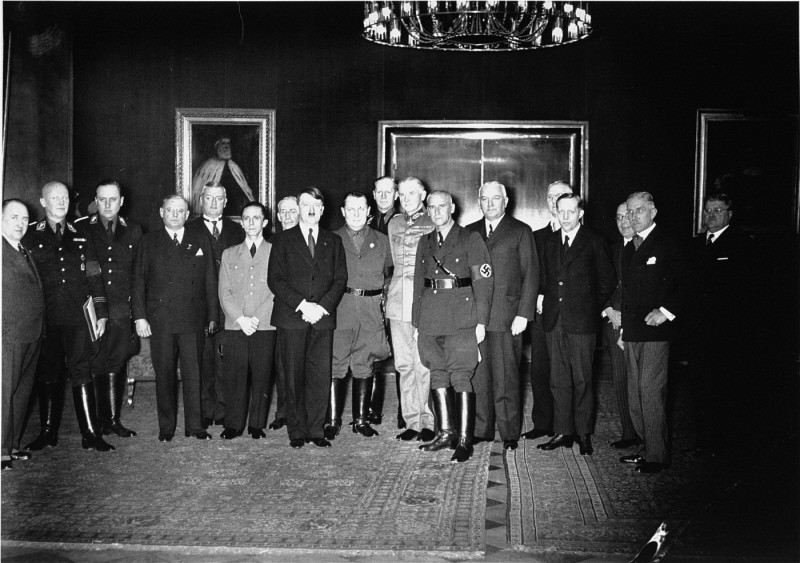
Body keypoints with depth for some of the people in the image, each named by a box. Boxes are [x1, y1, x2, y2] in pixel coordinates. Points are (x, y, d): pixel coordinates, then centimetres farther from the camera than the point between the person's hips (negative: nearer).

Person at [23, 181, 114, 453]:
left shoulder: (81, 237, 12)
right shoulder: (31, 237, 8)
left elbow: (94, 277, 11)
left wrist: (101, 313, 6)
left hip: (77, 318, 0)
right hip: (46, 318, 0)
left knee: (82, 374, -3)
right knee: (47, 375, 7)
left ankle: (91, 434, -2)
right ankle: (48, 432, 18)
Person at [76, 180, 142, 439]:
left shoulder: (133, 232, 9)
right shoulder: (81, 229, 4)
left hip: (121, 312, 2)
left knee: (116, 366, 7)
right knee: (93, 367, 0)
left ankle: (113, 419, 16)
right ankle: (97, 422, 9)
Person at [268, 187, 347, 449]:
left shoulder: (333, 241, 15)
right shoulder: (283, 240, 8)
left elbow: (340, 279, 8)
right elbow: (275, 279, -1)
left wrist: (323, 306, -8)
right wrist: (302, 305, -12)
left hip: (323, 318, 2)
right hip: (291, 319, -2)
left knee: (321, 377, 0)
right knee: (293, 378, 0)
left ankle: (316, 430, 9)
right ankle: (297, 431, 9)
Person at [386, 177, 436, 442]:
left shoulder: (434, 224, 0)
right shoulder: (394, 223, 15)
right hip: (398, 300, 5)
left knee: (424, 364, -5)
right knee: (404, 365, 6)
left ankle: (427, 421, 5)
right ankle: (411, 422, 13)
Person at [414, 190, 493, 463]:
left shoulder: (470, 239, 1)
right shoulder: (425, 243, 17)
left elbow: (483, 281, -4)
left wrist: (481, 321, -9)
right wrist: (416, 320, 12)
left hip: (460, 317, -5)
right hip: (430, 316, 5)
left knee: (461, 377, -7)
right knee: (437, 374, 8)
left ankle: (464, 440, -2)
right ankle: (445, 432, 18)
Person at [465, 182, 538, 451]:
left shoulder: (520, 231, 5)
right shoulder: (470, 232, 16)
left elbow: (530, 274, 1)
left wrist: (523, 314, -8)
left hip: (506, 317, -3)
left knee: (505, 378, -1)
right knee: (477, 376, 4)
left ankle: (510, 433, 9)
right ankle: (481, 429, 14)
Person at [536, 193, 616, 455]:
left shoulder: (594, 243, -1)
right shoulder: (550, 243, 14)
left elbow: (608, 281, 3)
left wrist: (594, 308, 2)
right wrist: (543, 300, 7)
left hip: (582, 322, -4)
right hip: (554, 321, 4)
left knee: (582, 380, 1)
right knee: (558, 380, 7)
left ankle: (584, 434, 11)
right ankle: (563, 432, 14)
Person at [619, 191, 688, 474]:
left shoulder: (668, 245, -4)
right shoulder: (628, 249, 18)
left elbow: (685, 284, -7)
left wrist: (667, 311, -16)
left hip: (655, 330, -7)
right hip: (631, 332, 8)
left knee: (651, 392, -9)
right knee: (635, 395, 9)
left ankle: (656, 455, -1)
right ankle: (646, 447, 20)